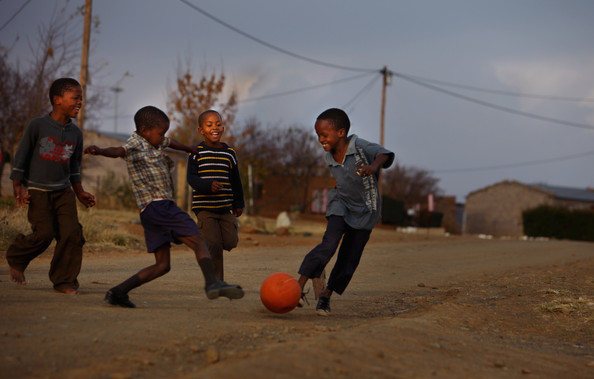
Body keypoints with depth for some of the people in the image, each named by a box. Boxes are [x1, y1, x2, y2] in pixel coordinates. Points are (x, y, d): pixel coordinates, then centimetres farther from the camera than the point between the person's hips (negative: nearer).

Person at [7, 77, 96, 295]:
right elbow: (21, 157, -4)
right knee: (44, 233, -13)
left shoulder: (75, 133, 6)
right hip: (37, 191, -4)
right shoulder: (37, 126, -9)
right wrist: (18, 187, -9)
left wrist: (80, 193, 13)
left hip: (63, 191, 5)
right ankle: (15, 260, 16)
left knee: (72, 233, -9)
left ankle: (63, 281, 4)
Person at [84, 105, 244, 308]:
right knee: (198, 242, -13)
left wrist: (191, 149, 58)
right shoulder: (135, 144, -8)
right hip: (157, 206, -10)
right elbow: (118, 151, -30)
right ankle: (212, 283, -29)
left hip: (152, 214, 10)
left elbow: (171, 143, 41)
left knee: (162, 265, 8)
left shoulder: (153, 141, 19)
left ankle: (118, 292, 5)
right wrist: (100, 151, -52)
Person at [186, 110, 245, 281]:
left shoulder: (229, 152, 7)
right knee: (214, 244, -11)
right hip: (204, 207, -4)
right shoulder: (197, 152, -3)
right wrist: (208, 185, -28)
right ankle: (217, 280, 6)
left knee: (230, 242, 0)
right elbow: (191, 178, -10)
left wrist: (239, 203, 19)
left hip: (225, 206, 4)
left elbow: (235, 180, 16)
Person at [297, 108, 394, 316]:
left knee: (349, 257, 2)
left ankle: (326, 294, 19)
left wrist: (373, 166, -56)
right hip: (341, 205, 2)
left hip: (365, 210, -2)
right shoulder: (330, 158, -4)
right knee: (329, 244, -20)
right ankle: (299, 287, -22)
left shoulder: (359, 146, -21)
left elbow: (383, 153, -37)